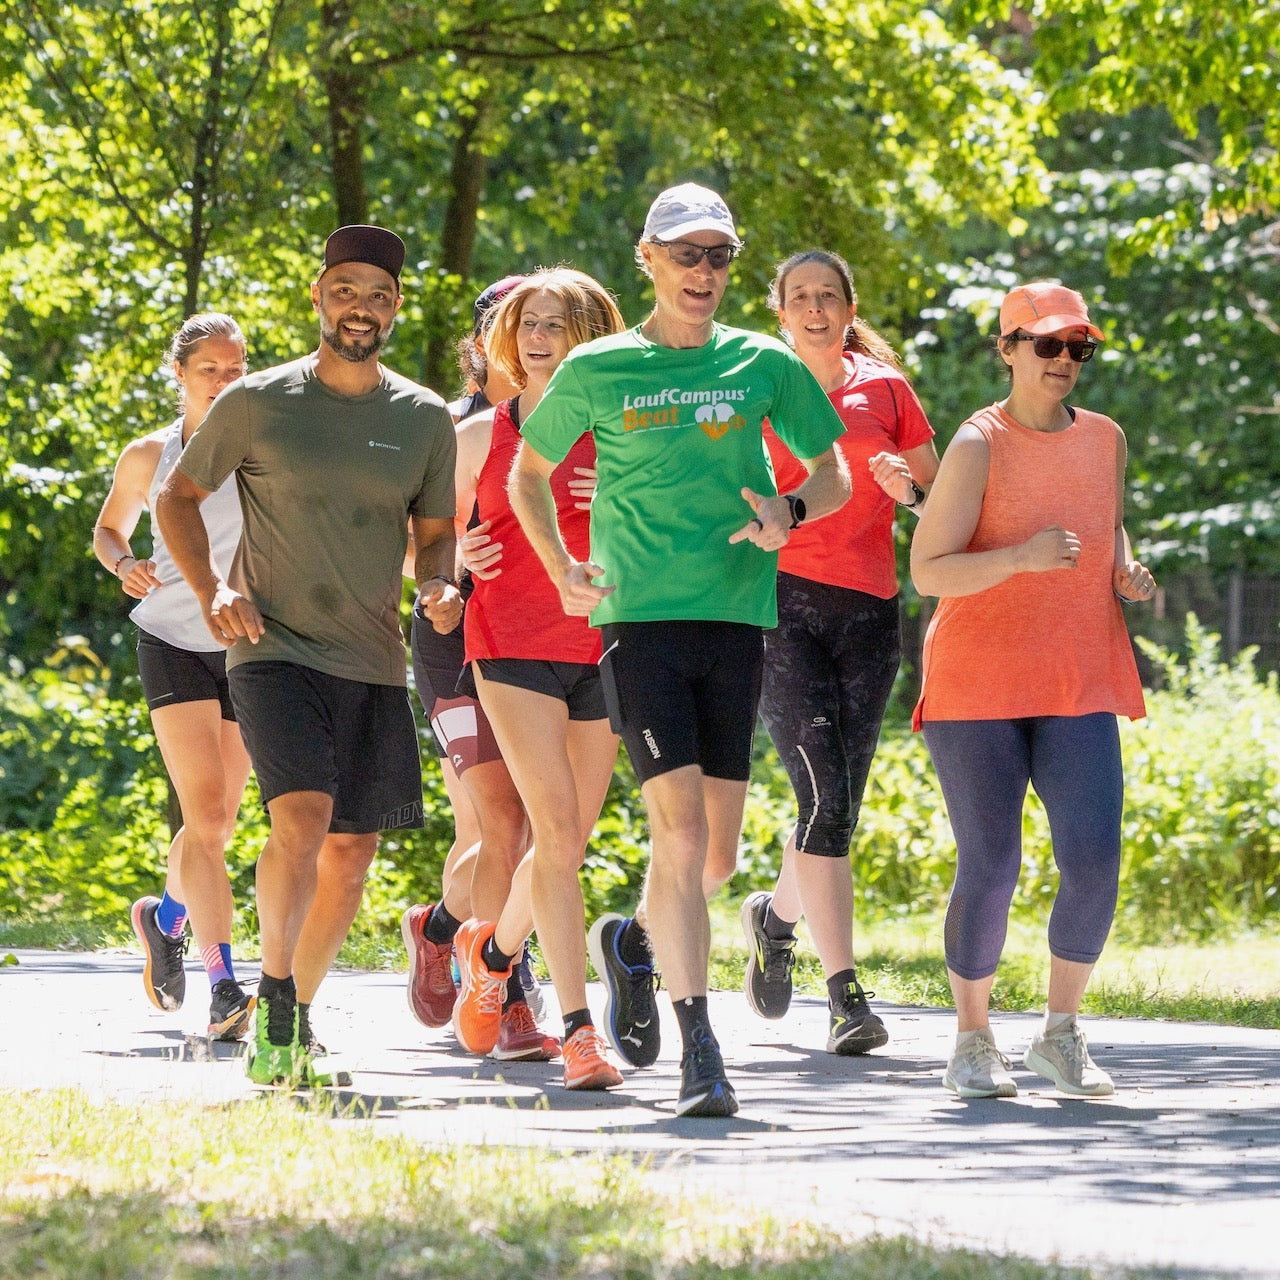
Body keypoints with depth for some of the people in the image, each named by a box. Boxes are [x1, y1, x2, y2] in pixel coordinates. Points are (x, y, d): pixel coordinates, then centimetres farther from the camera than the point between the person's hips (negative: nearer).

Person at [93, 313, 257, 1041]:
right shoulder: (149, 458, 3)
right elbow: (109, 529, 17)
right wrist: (123, 565, -4)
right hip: (174, 643, -2)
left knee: (218, 823, 10)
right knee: (206, 814, -16)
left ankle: (165, 918, 41)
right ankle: (224, 988, -22)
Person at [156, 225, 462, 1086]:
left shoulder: (425, 421, 6)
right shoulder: (259, 403, -3)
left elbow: (436, 531, 16)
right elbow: (178, 497, 9)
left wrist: (440, 585, -7)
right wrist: (212, 591, -6)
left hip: (373, 661, 4)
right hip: (275, 649, -4)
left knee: (352, 851, 6)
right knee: (303, 818, -23)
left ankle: (299, 1015, 22)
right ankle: (275, 1001, -12)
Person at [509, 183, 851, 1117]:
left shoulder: (763, 365, 8)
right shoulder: (597, 371, 5)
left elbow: (835, 477, 16)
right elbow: (529, 471, 17)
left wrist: (791, 509, -7)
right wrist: (561, 568, 2)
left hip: (735, 618, 3)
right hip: (638, 619, -3)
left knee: (718, 848, 6)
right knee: (680, 827, -15)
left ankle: (635, 946, 38)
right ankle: (700, 1052, -13)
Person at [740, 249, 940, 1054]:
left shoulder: (885, 389, 11)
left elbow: (939, 496, 14)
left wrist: (906, 487, -7)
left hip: (868, 608, 3)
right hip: (781, 602, -3)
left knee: (839, 802, 4)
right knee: (825, 795, -16)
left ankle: (776, 917, 36)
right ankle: (846, 995, -17)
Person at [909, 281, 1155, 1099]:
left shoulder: (1104, 440, 10)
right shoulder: (979, 446, -7)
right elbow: (928, 571, -11)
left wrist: (1127, 571, 7)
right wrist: (1023, 556, -25)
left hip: (1079, 688, 4)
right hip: (978, 689, -4)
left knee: (1094, 863, -9)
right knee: (989, 869, -4)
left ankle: (1062, 1033, 9)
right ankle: (973, 1042, 13)